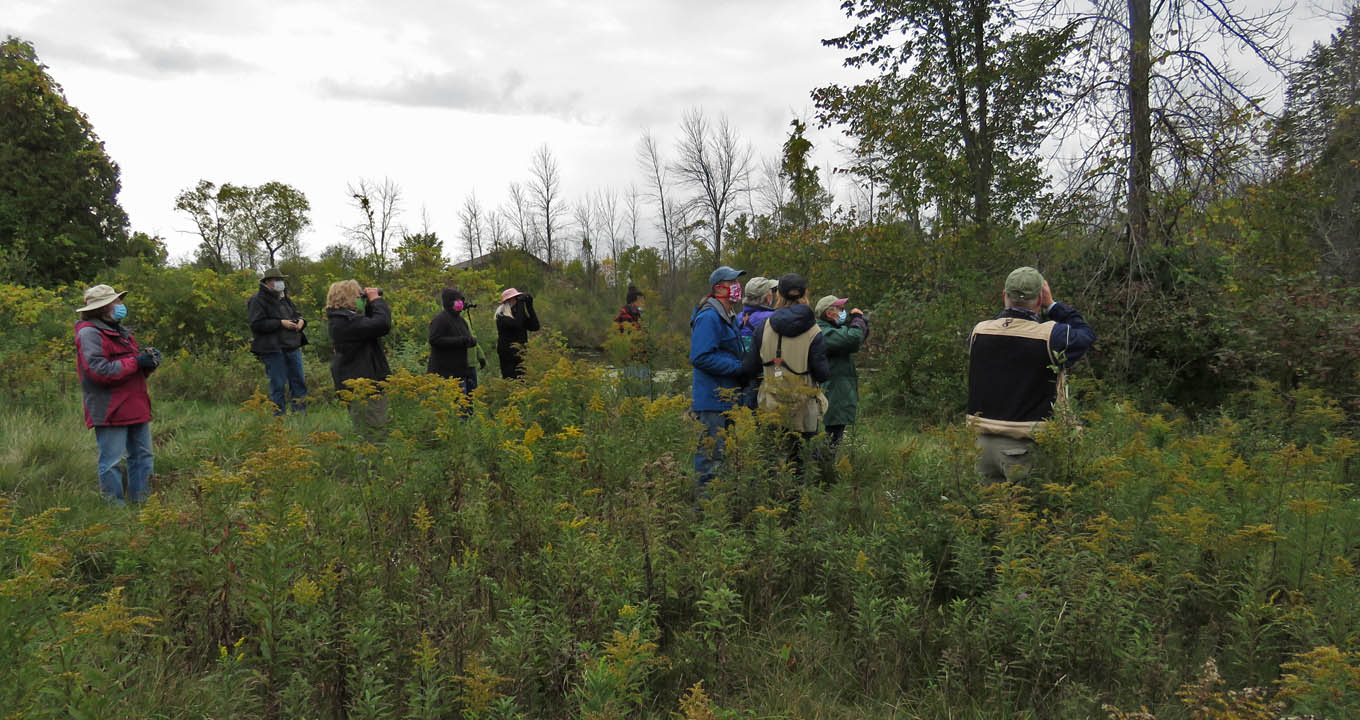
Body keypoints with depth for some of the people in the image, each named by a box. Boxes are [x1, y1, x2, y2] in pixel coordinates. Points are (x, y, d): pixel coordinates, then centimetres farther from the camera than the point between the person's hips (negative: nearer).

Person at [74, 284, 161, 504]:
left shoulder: (119, 331, 19)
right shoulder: (89, 333, -10)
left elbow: (135, 367, 22)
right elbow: (98, 371, -22)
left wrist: (149, 358, -1)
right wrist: (135, 362, -18)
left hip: (135, 407, 9)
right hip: (110, 410, -9)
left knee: (143, 457, 13)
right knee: (111, 461, -3)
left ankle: (141, 502, 22)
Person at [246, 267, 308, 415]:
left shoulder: (284, 298, 16)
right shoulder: (258, 300, -8)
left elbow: (295, 313, 28)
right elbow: (256, 324, -17)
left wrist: (300, 320, 4)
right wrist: (280, 323, -19)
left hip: (292, 346, 7)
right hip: (272, 349, -7)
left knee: (298, 380, 8)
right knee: (278, 384, -3)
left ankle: (300, 413, 16)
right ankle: (277, 414, 6)